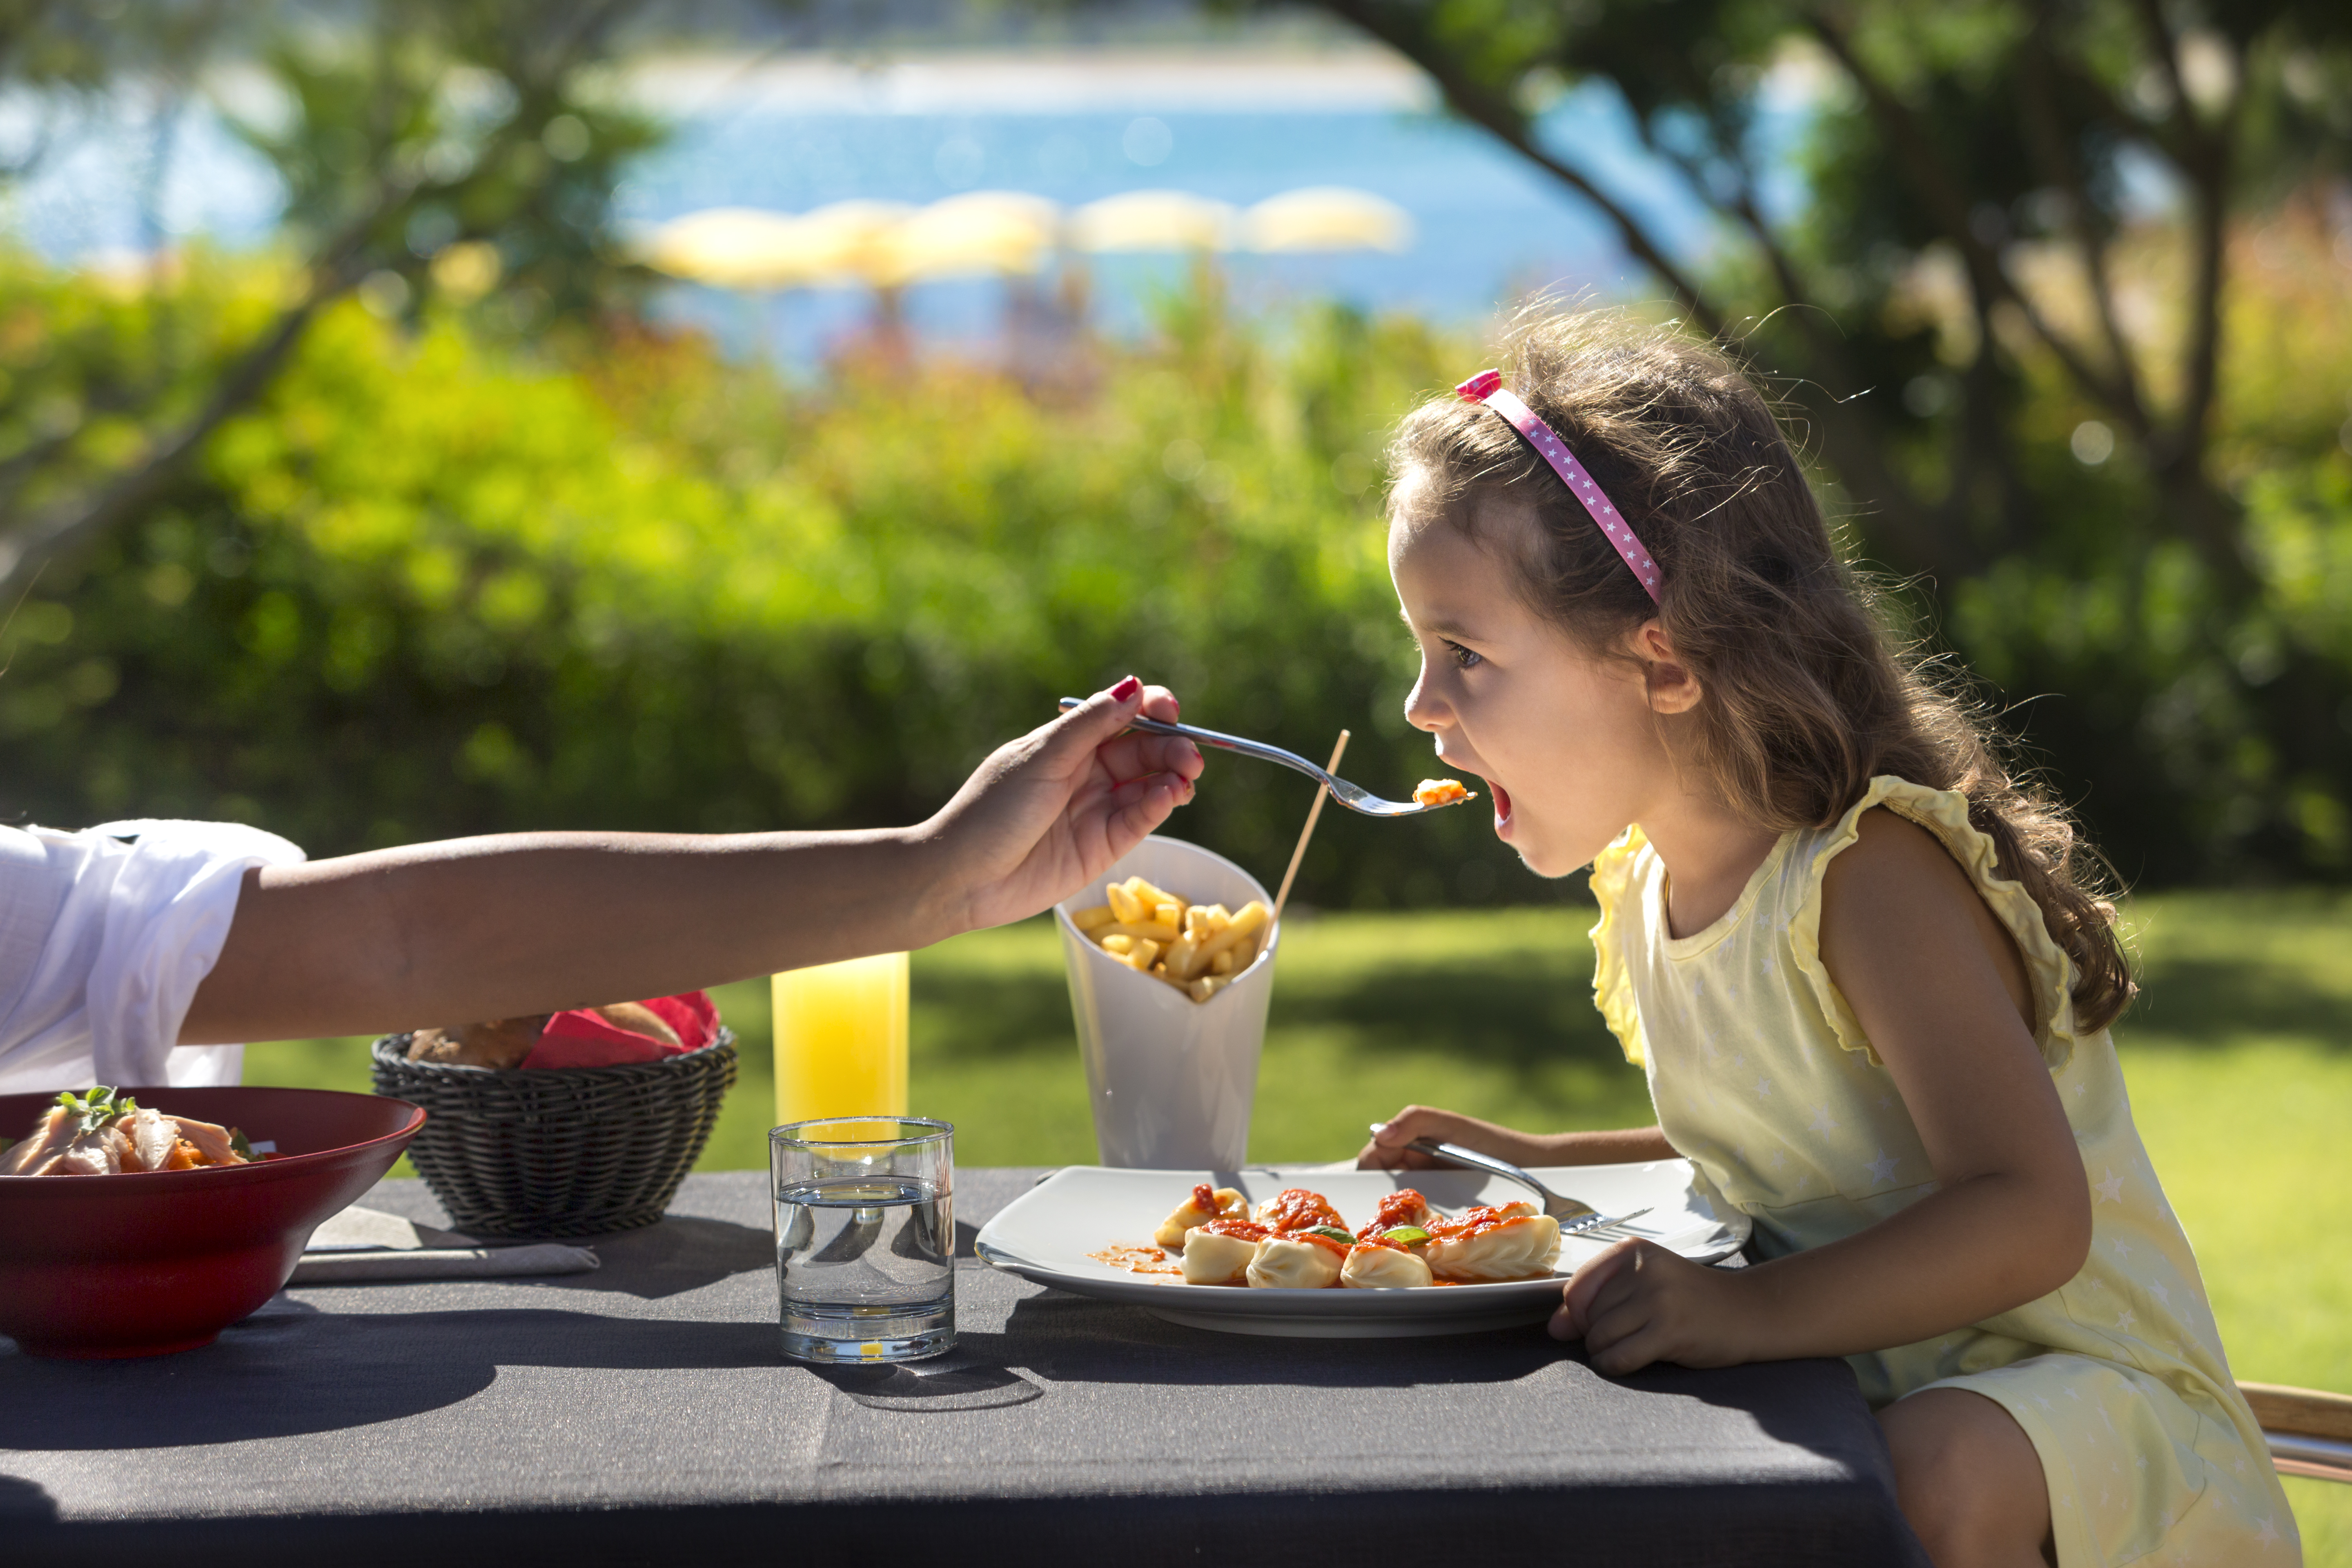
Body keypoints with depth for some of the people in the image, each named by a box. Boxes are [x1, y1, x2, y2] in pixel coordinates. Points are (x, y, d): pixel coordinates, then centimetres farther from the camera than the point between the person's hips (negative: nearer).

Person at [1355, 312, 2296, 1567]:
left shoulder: (1873, 876, -20)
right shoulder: (1652, 885, 6)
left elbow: (2031, 1215, -28)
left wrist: (1751, 1311, -38)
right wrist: (1531, 1166, 12)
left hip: (2065, 1383, -8)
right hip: (1852, 1386, 8)